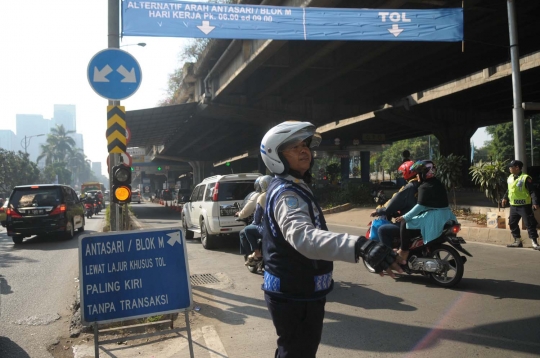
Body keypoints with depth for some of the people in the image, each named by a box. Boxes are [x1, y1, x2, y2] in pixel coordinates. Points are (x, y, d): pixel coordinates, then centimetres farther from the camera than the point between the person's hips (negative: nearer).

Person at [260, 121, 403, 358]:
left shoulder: (290, 188, 11)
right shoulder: (287, 194, -24)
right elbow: (304, 236, -46)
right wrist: (360, 247, -59)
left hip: (296, 291, 10)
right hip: (295, 296, -10)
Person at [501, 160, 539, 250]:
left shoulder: (525, 178, -14)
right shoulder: (510, 178, 8)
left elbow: (532, 191, -15)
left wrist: (535, 202, -21)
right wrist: (505, 198, 14)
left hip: (524, 206, -7)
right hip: (513, 206, 7)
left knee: (529, 224, -3)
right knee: (512, 223, 12)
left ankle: (534, 243, 3)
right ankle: (517, 241, 24)